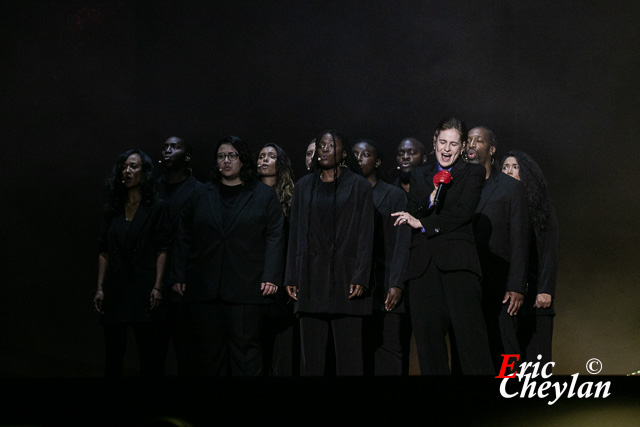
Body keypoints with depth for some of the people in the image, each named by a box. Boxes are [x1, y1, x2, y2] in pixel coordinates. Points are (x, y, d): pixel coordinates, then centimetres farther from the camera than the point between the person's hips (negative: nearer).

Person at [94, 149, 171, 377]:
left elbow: (162, 251, -4)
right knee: (113, 352, 6)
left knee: (149, 352, 0)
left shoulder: (156, 207, 0)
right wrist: (99, 288, 3)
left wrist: (157, 286, -12)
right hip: (116, 288, 3)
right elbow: (103, 252, 9)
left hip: (143, 288, -3)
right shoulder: (111, 209, 11)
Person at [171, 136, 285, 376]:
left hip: (245, 288, -3)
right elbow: (184, 237, 14)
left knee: (245, 347, -3)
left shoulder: (264, 195, 7)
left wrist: (271, 277, -9)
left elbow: (274, 237, 0)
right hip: (204, 289, 3)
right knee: (209, 350, 6)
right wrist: (179, 276, 7)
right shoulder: (201, 196, 15)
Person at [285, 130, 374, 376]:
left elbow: (366, 234, -1)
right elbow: (295, 234, 11)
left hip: (345, 276, -3)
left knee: (348, 353, -2)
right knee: (311, 352, 5)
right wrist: (292, 277, 5)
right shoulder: (304, 186, 13)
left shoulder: (359, 186, 4)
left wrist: (361, 277, -10)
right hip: (312, 277, 3)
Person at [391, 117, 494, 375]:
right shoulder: (419, 175, 21)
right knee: (427, 332, -3)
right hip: (424, 264, 3)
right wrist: (431, 198, -7)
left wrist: (423, 223, -3)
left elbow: (464, 212, -2)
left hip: (457, 261, -3)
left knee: (468, 329, -12)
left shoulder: (472, 173, 12)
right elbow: (411, 216, 11)